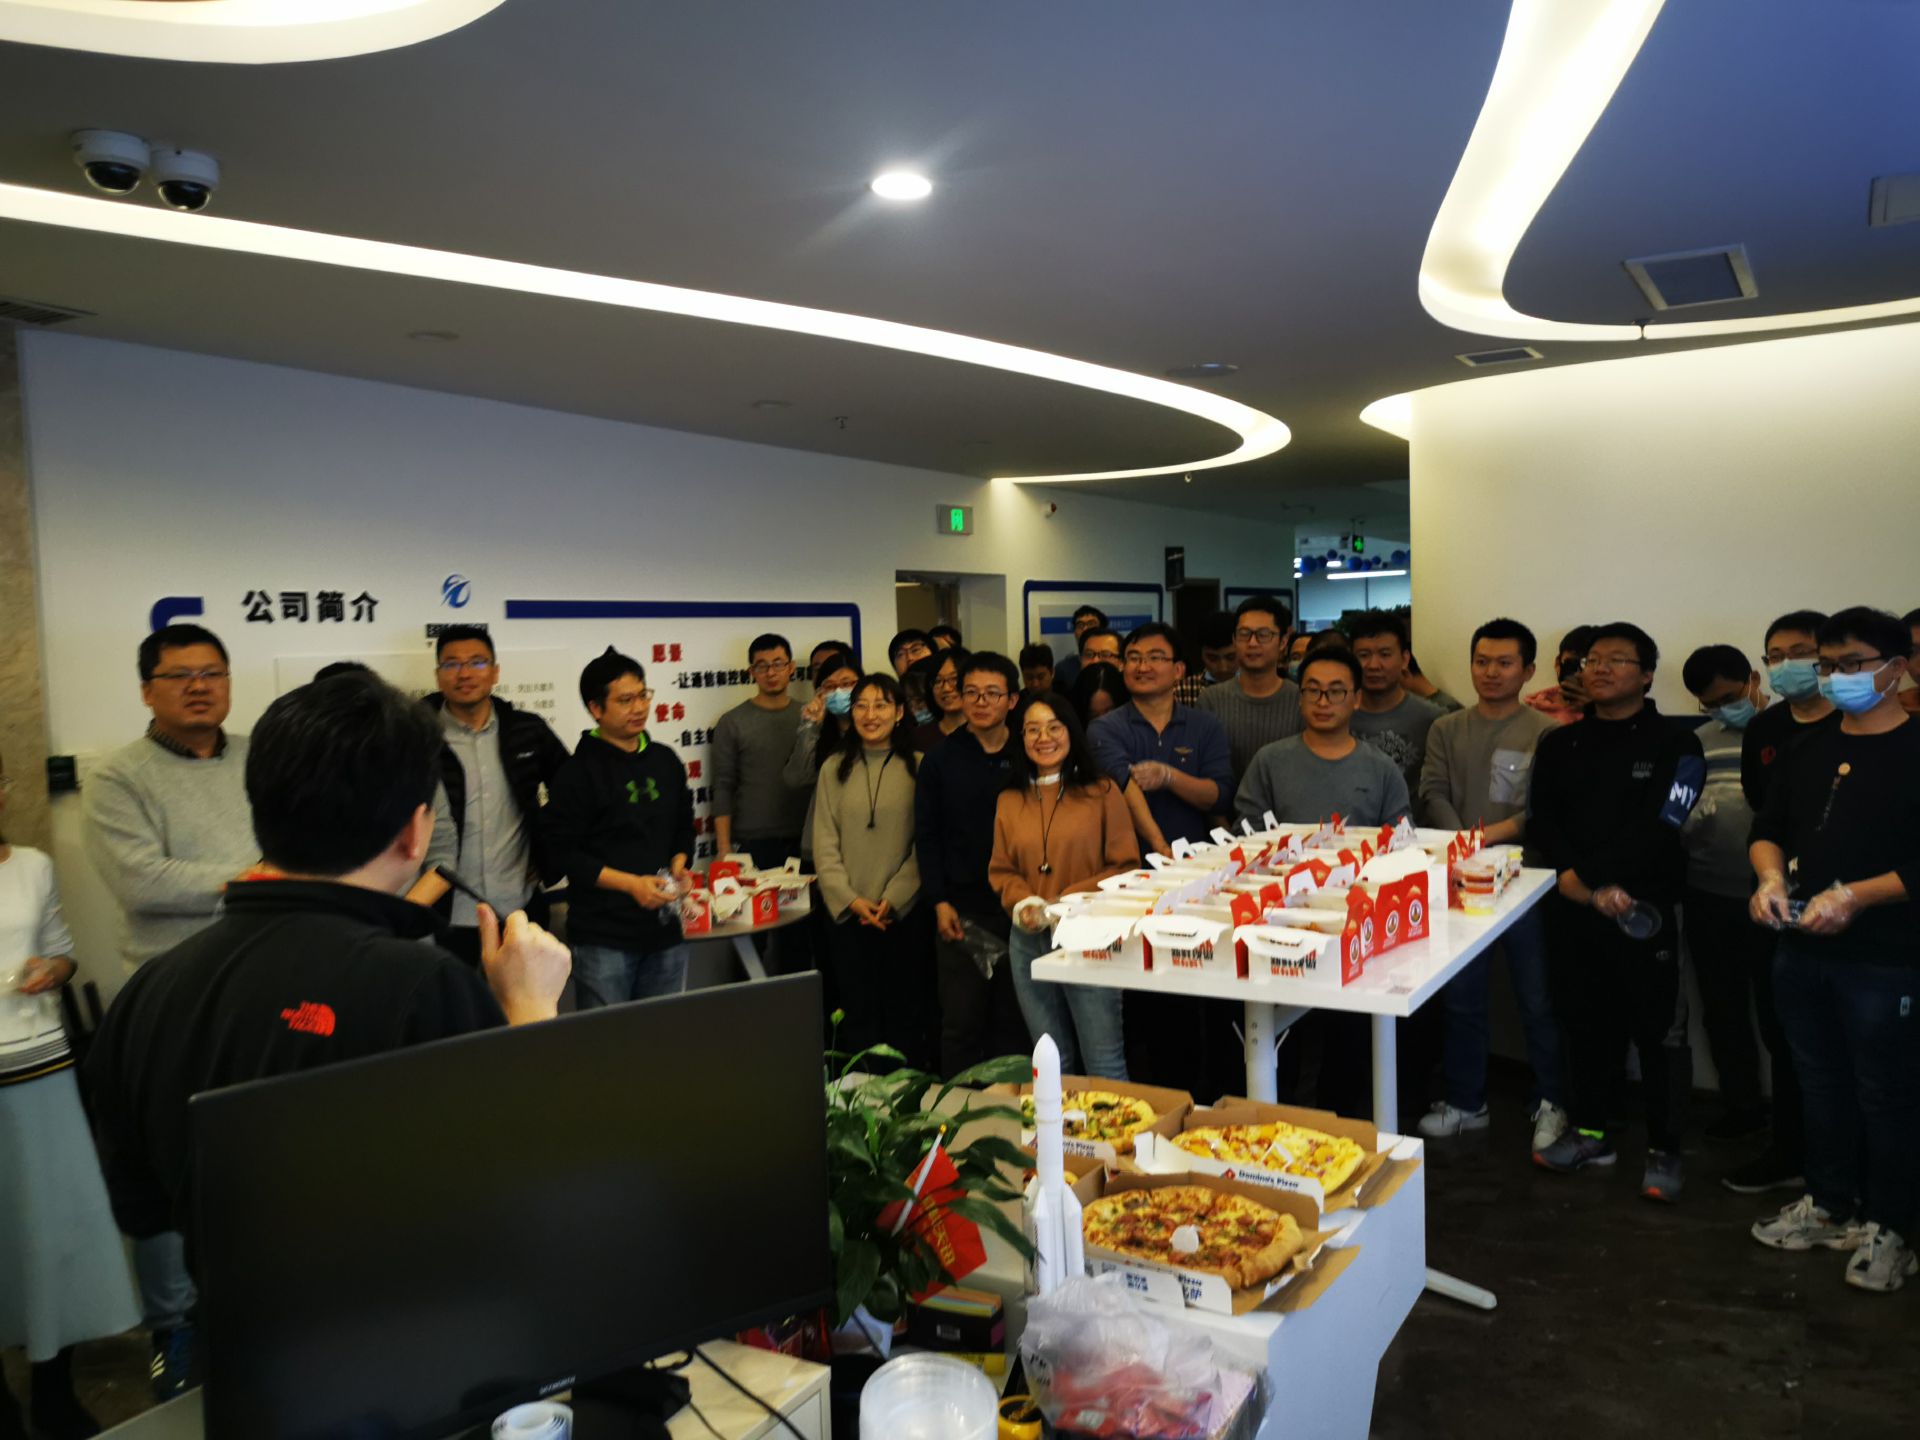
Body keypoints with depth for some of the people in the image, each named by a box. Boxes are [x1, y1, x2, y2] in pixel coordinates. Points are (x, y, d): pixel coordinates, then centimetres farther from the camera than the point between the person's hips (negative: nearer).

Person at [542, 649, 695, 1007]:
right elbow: (563, 852, -10)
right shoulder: (578, 772, -7)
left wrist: (678, 864, 1)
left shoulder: (665, 761, 10)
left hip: (665, 929, 5)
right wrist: (631, 883, -16)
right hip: (604, 937, -5)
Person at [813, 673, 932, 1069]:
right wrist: (851, 899, -7)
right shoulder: (834, 769, 8)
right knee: (858, 1012, 5)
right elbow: (824, 845, 4)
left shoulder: (919, 768, 1)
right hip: (848, 915, 2)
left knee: (906, 1013, 4)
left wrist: (893, 898, -11)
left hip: (906, 913, -2)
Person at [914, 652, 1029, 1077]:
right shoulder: (939, 761, 3)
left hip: (1018, 910, 1)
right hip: (961, 911, -1)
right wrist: (939, 902, -6)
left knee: (1013, 1023, 9)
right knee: (962, 1023, 3)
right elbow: (927, 837, 2)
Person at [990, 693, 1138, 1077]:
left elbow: (1125, 866, -4)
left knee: (1104, 1066, -2)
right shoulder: (1009, 801, 10)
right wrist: (1023, 904, -8)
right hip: (1030, 942, 4)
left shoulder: (1101, 791, -1)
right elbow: (1001, 870, 13)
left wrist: (1069, 901, -14)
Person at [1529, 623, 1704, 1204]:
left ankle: (1664, 1151, 14)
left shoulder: (1673, 744, -2)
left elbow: (1656, 828, -13)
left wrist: (1591, 879, -16)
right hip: (1573, 908, 4)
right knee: (1586, 1020, 12)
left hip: (1643, 909, -4)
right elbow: (1542, 822, 4)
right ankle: (1591, 1133, 26)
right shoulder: (1560, 744, 12)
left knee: (1658, 1029, 2)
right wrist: (1578, 882, -12)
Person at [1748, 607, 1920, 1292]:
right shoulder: (1810, 751, 11)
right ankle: (1827, 1205, 33)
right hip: (1800, 950, 6)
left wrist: (1855, 896, -24)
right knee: (1822, 1085, 18)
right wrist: (1772, 876, -4)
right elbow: (1769, 826, 15)